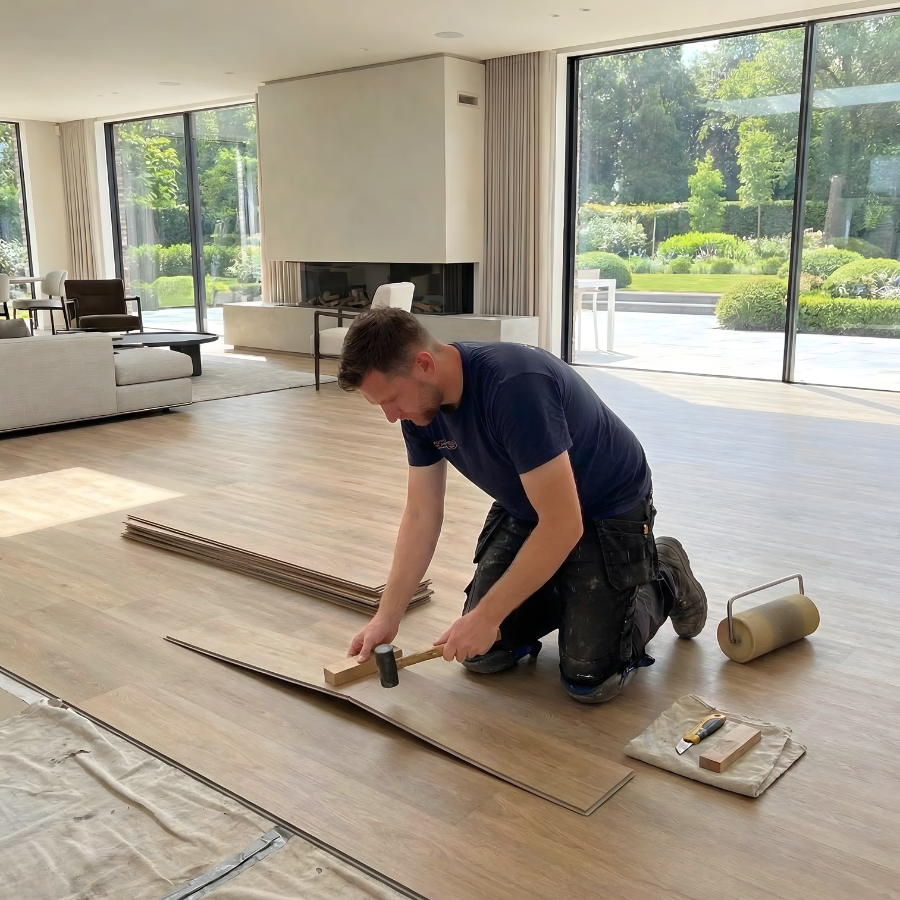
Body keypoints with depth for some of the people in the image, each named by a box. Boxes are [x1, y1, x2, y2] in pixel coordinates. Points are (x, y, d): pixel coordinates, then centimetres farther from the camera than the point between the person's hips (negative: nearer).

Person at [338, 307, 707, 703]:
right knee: (480, 653, -1)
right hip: (526, 510, 7)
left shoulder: (514, 386, -37)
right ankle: (571, 592, 23)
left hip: (607, 513, -6)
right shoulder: (421, 406, -13)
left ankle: (664, 581, 15)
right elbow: (421, 516, -3)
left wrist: (487, 615, -27)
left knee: (589, 680, -11)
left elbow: (563, 525, -35)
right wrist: (387, 617, -7)